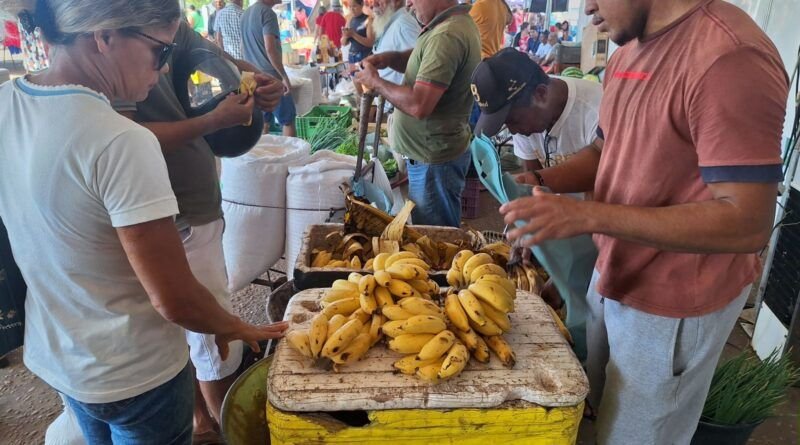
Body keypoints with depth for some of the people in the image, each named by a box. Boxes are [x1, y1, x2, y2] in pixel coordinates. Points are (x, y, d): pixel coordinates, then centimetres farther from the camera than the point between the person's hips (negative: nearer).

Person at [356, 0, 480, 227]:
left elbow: (418, 106, -29)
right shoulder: (457, 21, 9)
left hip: (434, 160, -10)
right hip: (437, 151, 10)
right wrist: (389, 58, 2)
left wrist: (377, 82, -13)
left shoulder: (446, 36, -24)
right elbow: (420, 59, 22)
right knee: (443, 236, 20)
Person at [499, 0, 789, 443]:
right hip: (613, 274, 8)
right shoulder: (630, 51, 5)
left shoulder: (730, 57, -25)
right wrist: (540, 181, -4)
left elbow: (748, 223, -28)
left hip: (672, 301, -8)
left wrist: (588, 216, -32)